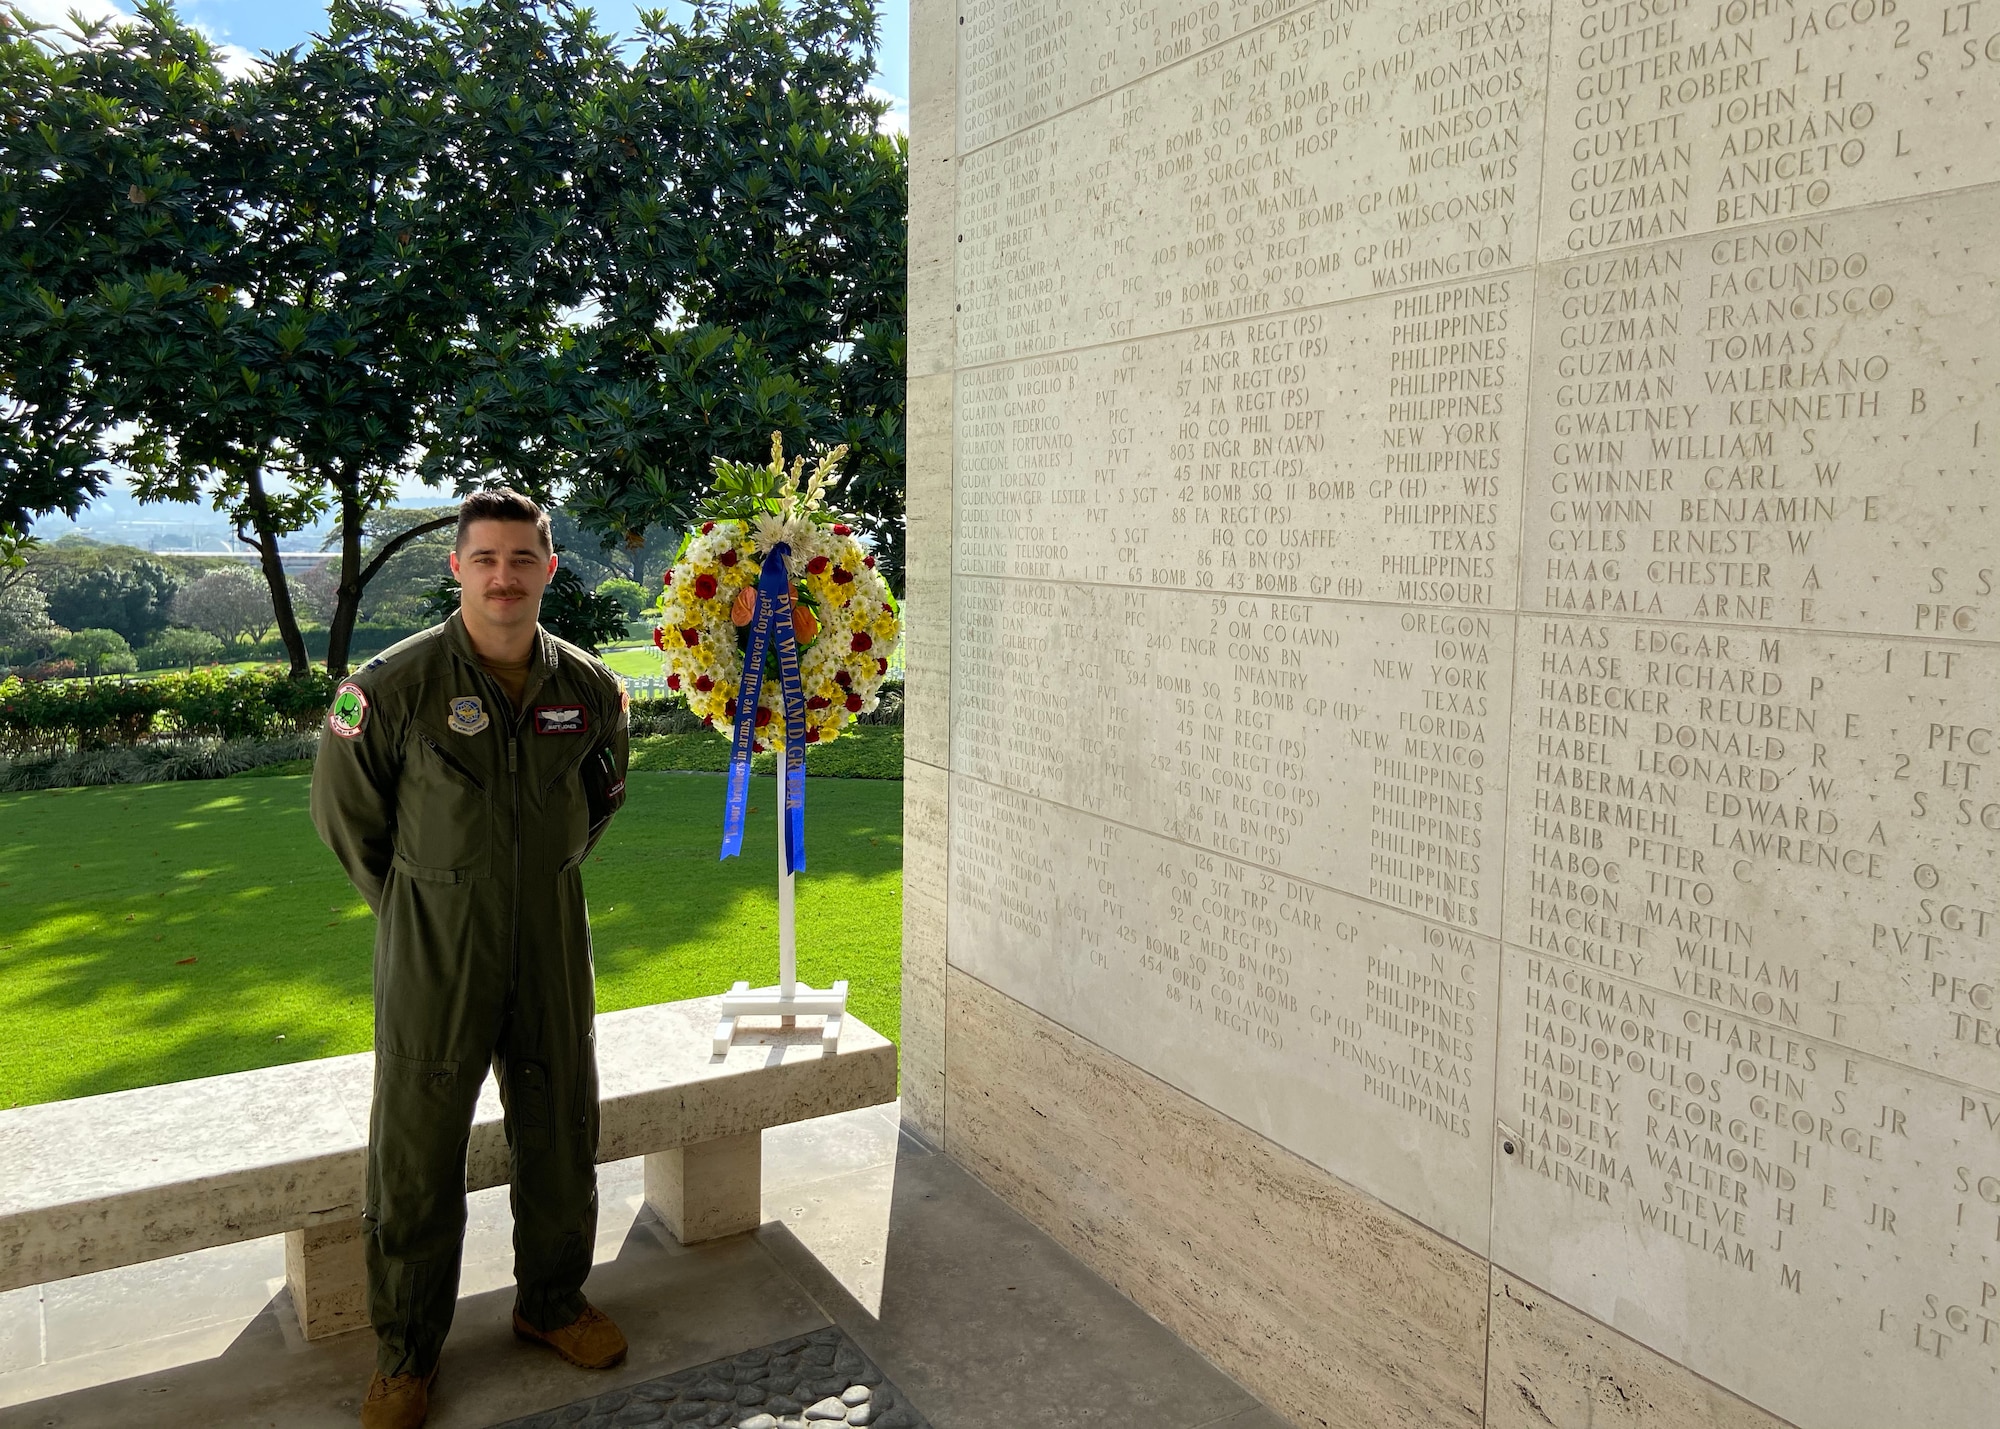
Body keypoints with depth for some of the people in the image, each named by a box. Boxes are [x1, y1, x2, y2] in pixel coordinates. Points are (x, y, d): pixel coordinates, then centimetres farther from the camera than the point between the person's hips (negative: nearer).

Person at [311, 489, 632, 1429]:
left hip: (552, 949, 3)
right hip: (433, 960, -3)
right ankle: (405, 1353, 29)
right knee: (415, 1158, 8)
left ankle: (551, 1301, 39)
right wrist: (415, 907, 4)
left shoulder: (589, 688, -3)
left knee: (561, 1135, 16)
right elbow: (344, 810, 0)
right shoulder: (393, 686, -14)